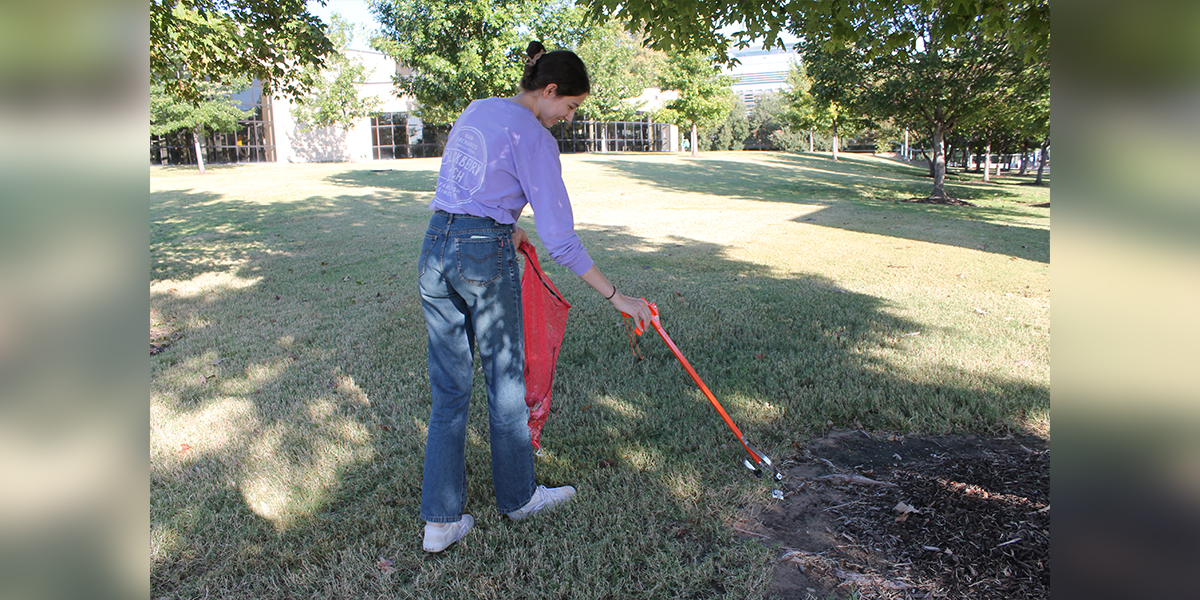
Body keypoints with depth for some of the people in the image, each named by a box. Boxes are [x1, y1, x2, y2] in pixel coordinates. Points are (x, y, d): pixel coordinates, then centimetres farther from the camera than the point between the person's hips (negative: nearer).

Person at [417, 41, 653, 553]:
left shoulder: (475, 111, 14)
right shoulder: (533, 137, -10)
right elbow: (561, 240, -14)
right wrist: (616, 296, -9)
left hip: (434, 251, 7)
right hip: (485, 259, -7)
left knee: (448, 389, 11)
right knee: (505, 382, 11)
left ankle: (440, 521, 18)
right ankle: (517, 497, 32)